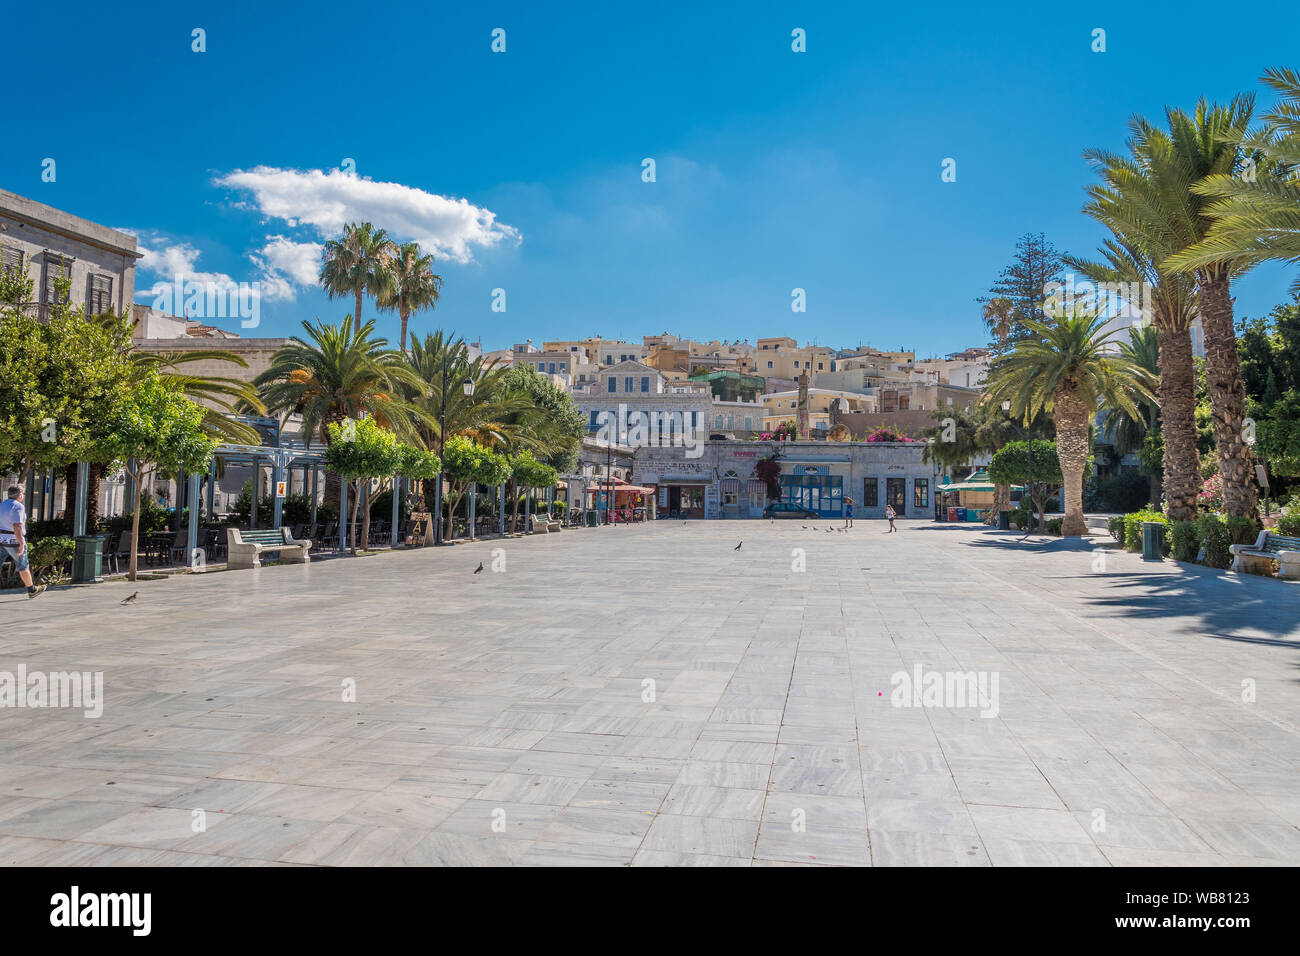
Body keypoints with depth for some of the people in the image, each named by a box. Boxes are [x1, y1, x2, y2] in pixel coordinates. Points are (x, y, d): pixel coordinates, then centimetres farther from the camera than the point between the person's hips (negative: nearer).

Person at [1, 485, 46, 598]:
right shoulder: (17, 506, -15)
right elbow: (17, 526, -24)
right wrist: (21, 544, -24)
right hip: (14, 542, -7)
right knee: (23, 566, 10)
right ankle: (32, 590, 26)